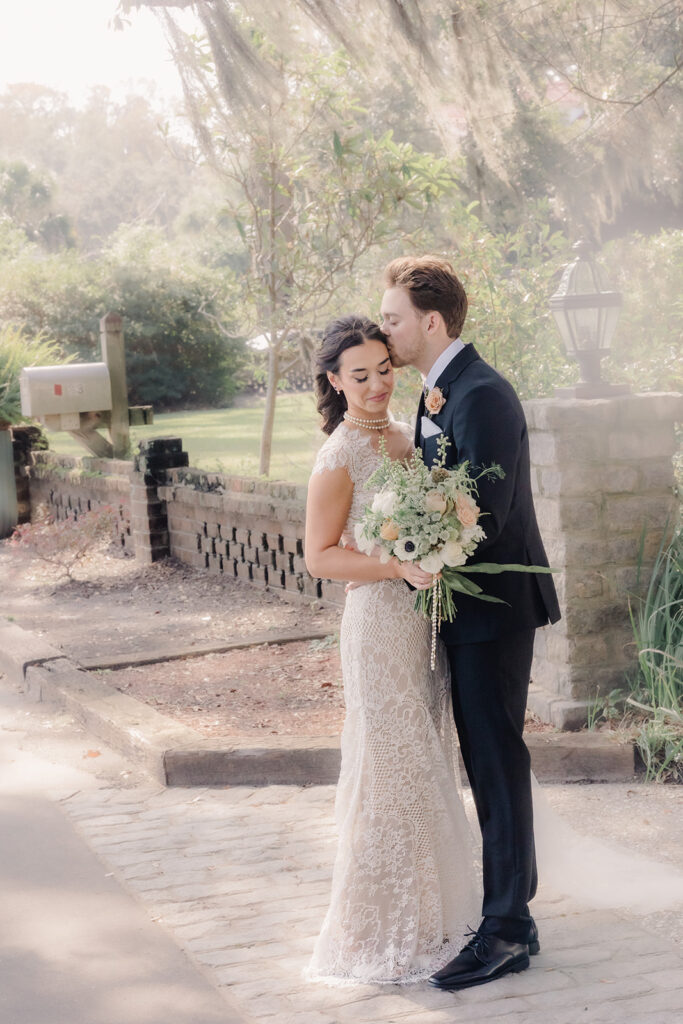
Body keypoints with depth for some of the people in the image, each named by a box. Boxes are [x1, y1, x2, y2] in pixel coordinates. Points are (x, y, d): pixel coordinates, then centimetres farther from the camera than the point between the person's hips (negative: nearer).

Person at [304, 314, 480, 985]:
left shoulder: (405, 436, 9)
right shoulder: (340, 456, -13)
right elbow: (319, 557, -15)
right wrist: (401, 569, -24)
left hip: (423, 615, 8)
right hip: (379, 620, -8)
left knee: (427, 760, 15)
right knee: (391, 766, -2)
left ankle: (426, 909, 28)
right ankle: (383, 928, 10)